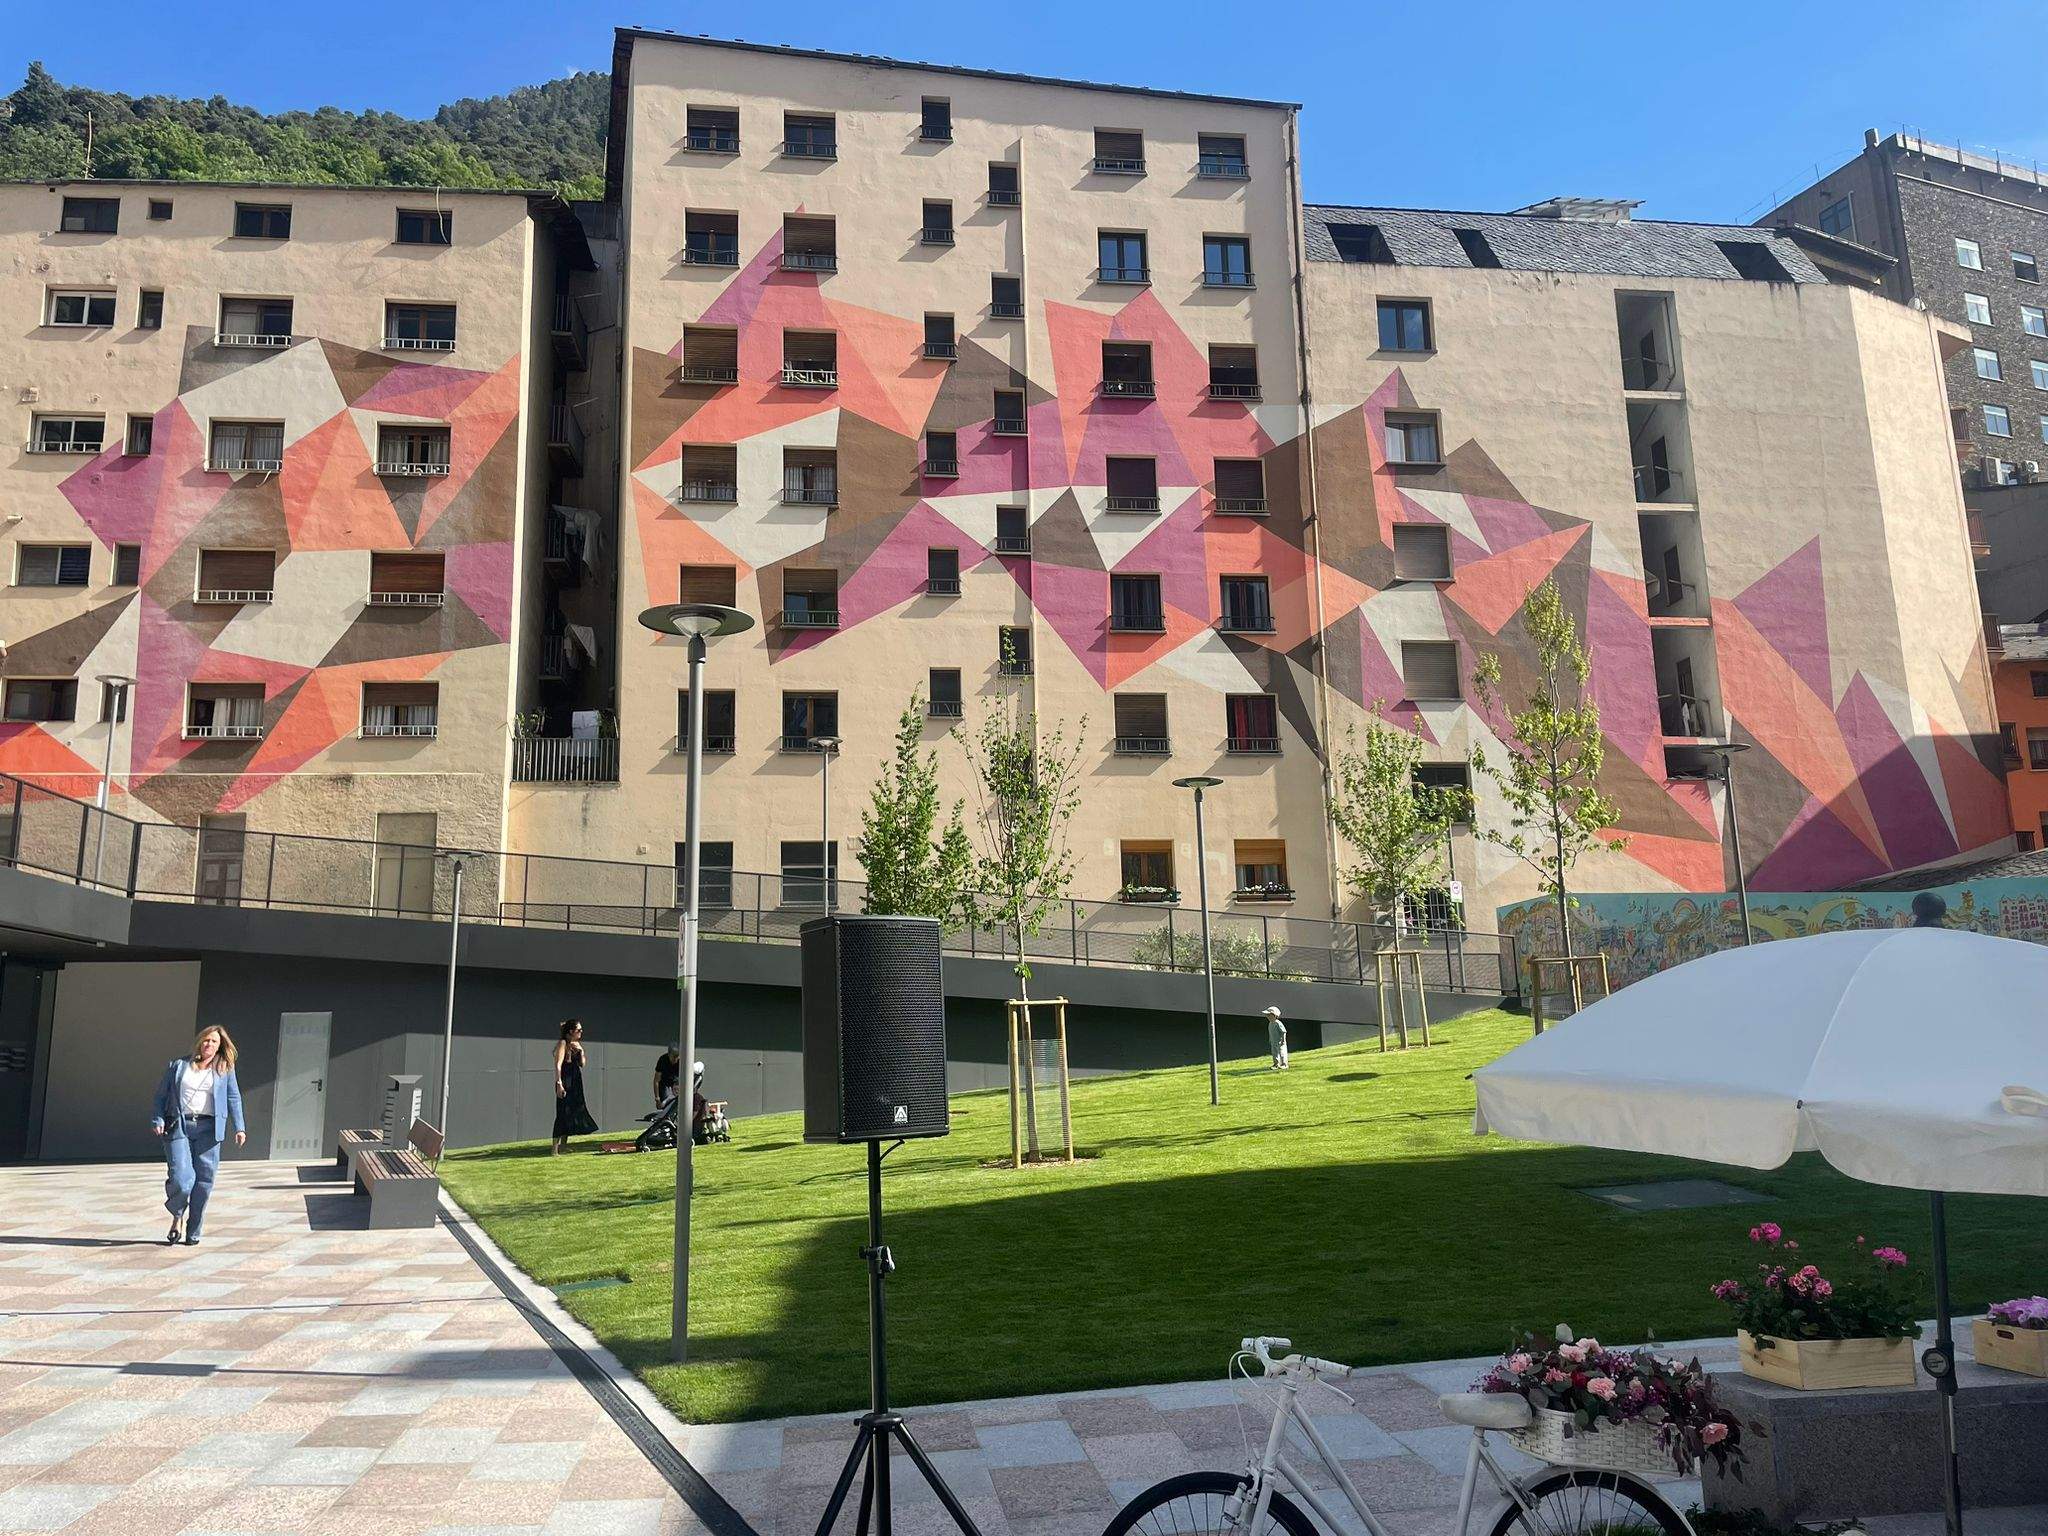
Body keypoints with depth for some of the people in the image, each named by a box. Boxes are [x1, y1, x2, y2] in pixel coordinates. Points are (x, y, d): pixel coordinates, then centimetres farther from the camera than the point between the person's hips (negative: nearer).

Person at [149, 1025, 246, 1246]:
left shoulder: (225, 1069, 12)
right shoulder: (179, 1066, 11)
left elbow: (234, 1098, 10)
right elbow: (161, 1095, 12)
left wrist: (239, 1128, 0)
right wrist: (157, 1120, -3)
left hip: (207, 1128, 1)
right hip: (178, 1126, -1)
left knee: (204, 1182, -1)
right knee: (180, 1179, -13)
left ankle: (192, 1233, 13)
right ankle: (178, 1215, 18)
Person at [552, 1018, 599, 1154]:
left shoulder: (576, 1044, 15)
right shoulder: (563, 1043, -10)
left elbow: (582, 1064, 15)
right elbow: (558, 1065, -16)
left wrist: (581, 1051, -2)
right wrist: (559, 1084, -22)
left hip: (575, 1082, 9)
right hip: (565, 1081, -9)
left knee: (572, 1112, 11)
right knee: (563, 1113, -10)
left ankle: (563, 1145, 20)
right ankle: (555, 1149, -10)